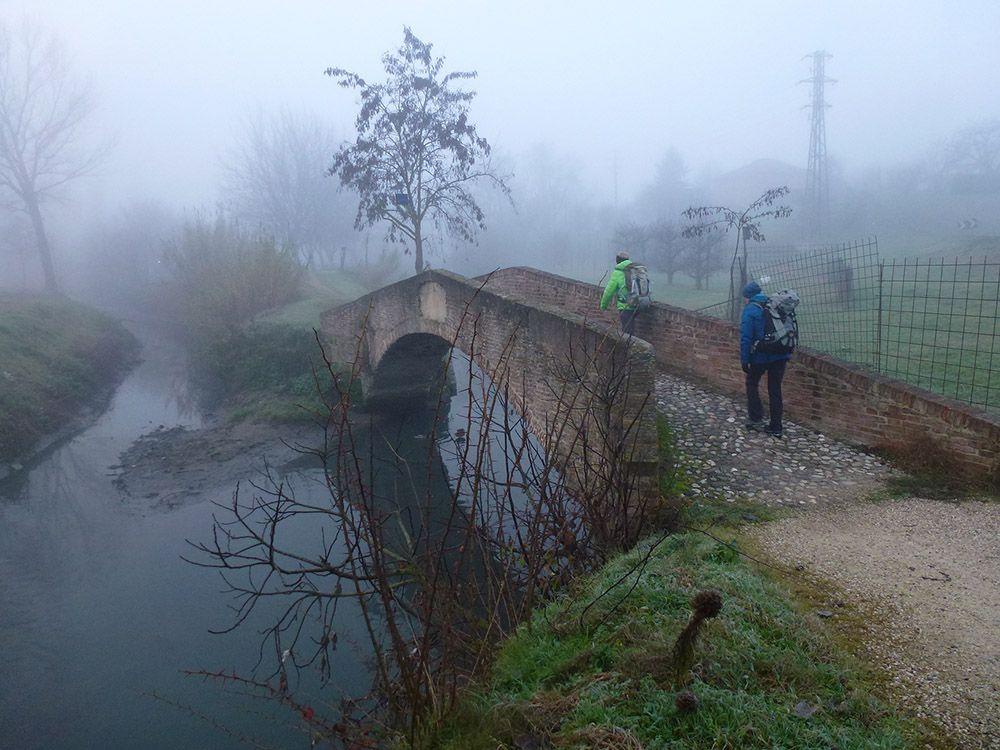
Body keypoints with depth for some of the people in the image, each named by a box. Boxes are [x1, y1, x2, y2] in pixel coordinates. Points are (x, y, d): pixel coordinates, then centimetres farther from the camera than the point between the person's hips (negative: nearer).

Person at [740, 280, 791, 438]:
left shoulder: (750, 310, -6)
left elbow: (745, 337, -13)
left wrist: (744, 360, -12)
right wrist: (788, 353, 19)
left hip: (760, 357, -5)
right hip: (781, 356, 5)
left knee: (752, 384, 17)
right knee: (775, 390, 11)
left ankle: (755, 419, 11)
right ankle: (775, 427, 14)